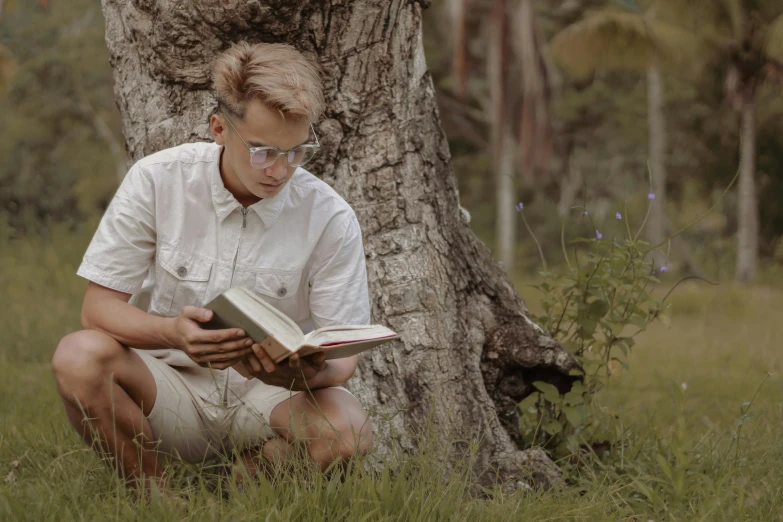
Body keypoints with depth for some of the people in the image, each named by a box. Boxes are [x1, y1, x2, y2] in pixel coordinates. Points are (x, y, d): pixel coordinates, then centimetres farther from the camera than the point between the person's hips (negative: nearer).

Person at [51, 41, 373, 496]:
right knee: (81, 355, -30)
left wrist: (297, 371, -33)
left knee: (347, 431, -32)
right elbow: (100, 305, -8)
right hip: (169, 384, 0)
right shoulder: (156, 180, -9)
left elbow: (343, 358, -7)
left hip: (269, 394, 0)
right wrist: (173, 332, -31)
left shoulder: (330, 218, -10)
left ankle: (250, 476, 1)